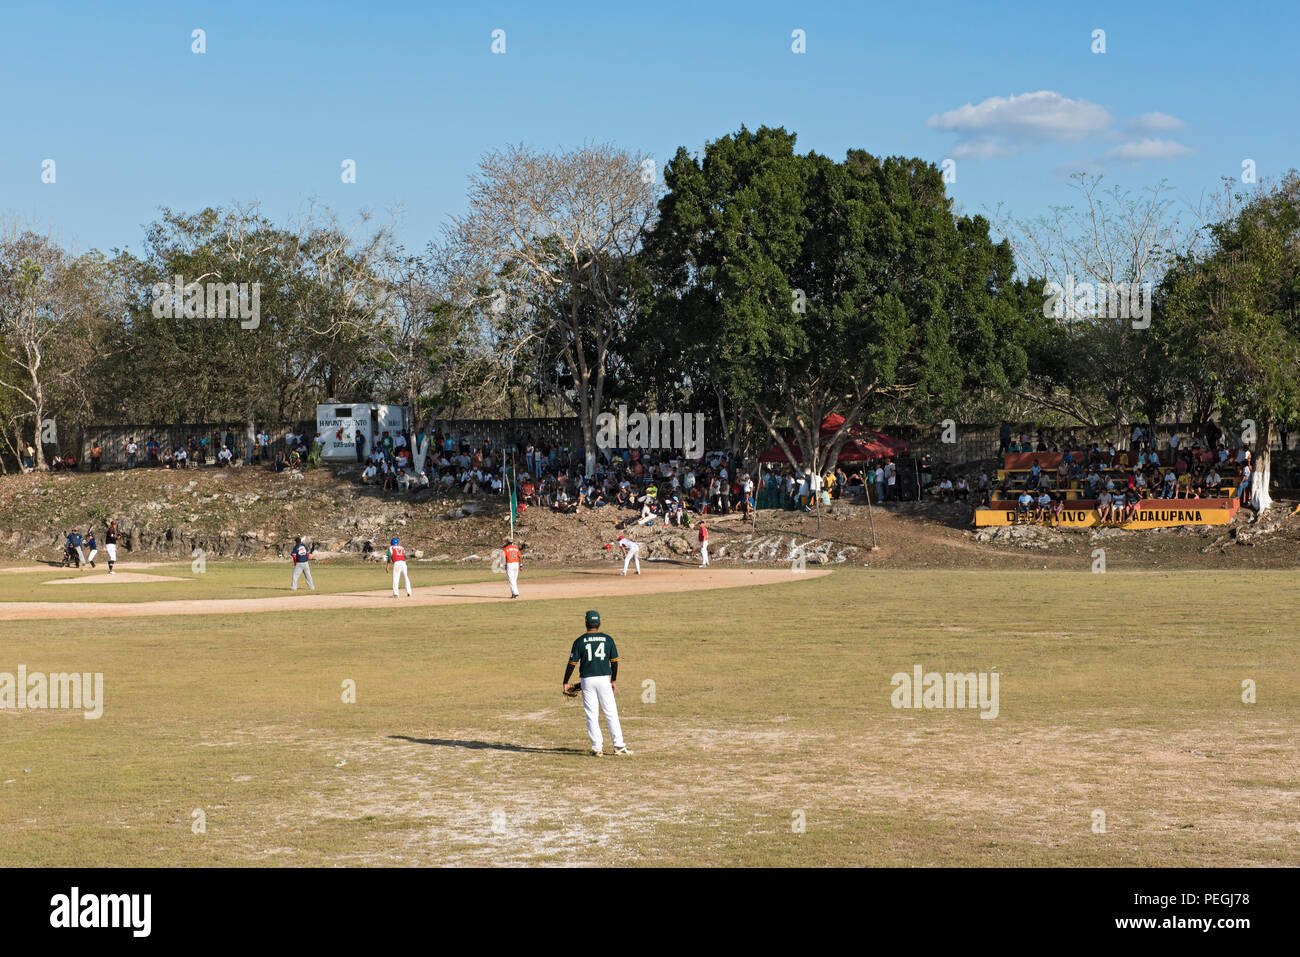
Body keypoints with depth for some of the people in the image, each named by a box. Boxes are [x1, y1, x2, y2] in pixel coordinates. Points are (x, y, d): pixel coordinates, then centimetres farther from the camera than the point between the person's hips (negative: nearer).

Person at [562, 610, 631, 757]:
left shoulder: (580, 641, -2)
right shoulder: (607, 639, 3)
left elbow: (572, 663, -2)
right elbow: (614, 661, 7)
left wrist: (566, 682, 5)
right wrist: (614, 680, 18)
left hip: (587, 681, -1)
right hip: (604, 679, 1)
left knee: (591, 715, 4)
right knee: (611, 713, 6)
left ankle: (597, 747, 1)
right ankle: (618, 745, 3)